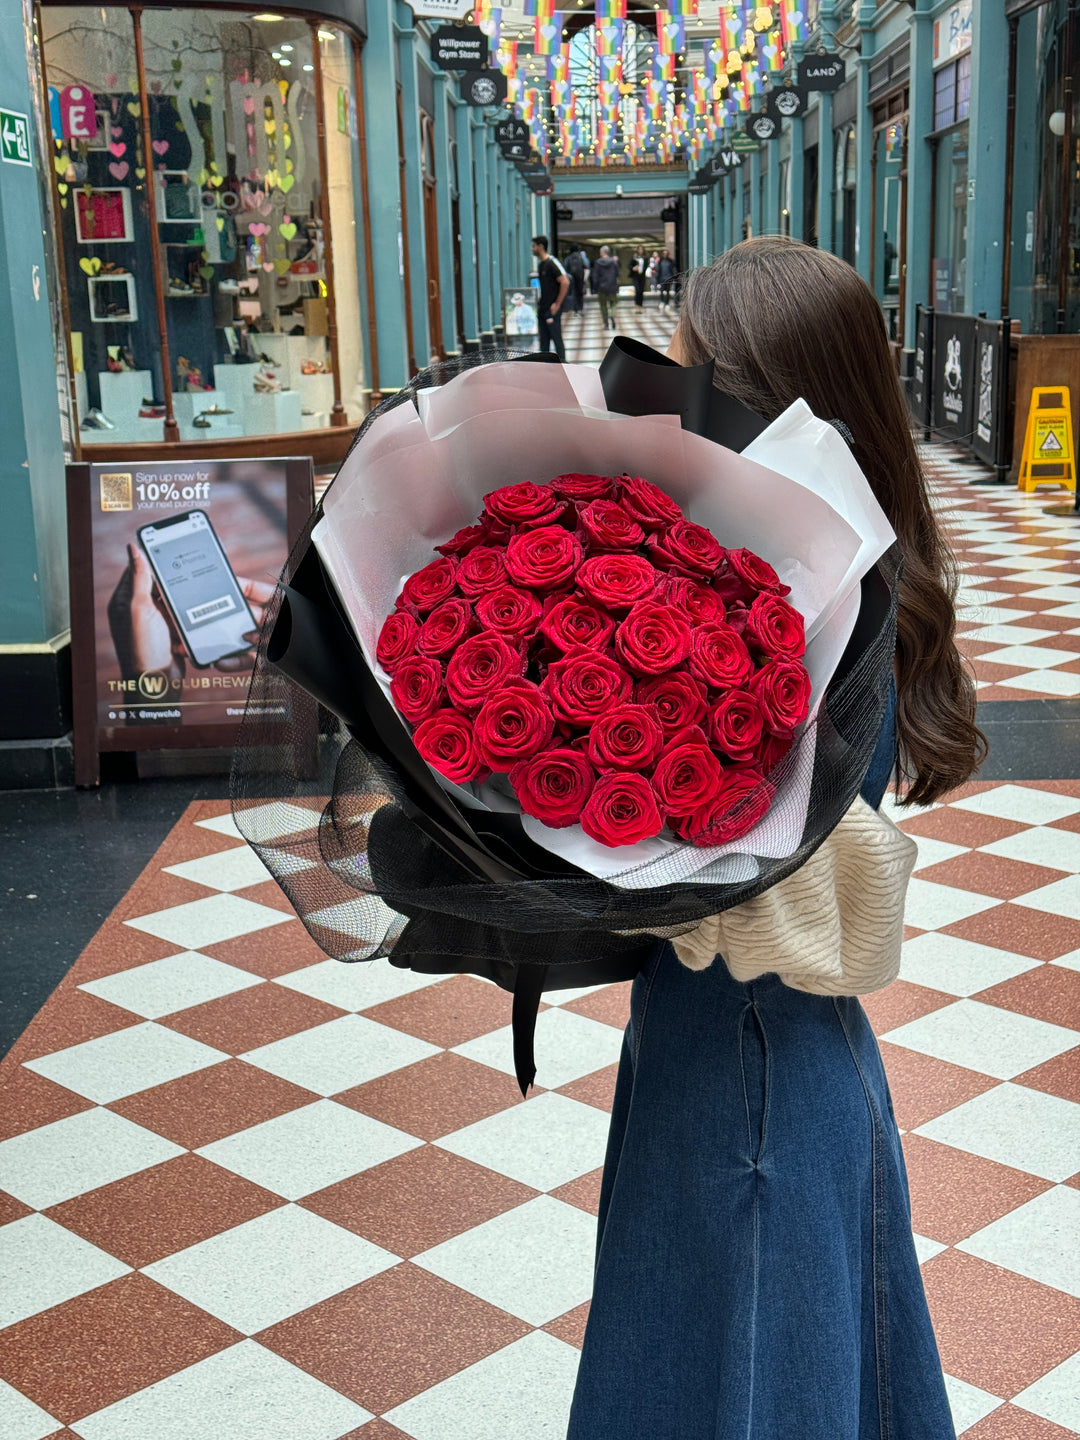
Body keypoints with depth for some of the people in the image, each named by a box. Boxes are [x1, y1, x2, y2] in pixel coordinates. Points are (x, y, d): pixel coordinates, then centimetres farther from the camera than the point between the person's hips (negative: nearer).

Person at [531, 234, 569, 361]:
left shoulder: (552, 263, -13)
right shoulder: (540, 264, 14)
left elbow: (565, 282, -19)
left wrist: (557, 304, -17)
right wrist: (540, 305, 17)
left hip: (552, 310, -9)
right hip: (542, 310, 9)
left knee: (557, 339, -4)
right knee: (544, 340, 11)